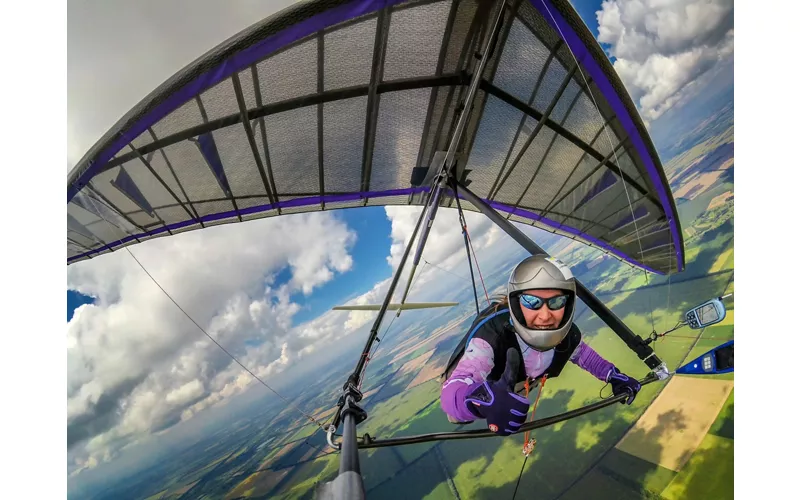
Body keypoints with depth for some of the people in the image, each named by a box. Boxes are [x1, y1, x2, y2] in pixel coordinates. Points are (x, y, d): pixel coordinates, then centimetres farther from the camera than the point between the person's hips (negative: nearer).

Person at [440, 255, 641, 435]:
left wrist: (613, 375, -14)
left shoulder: (567, 335, -29)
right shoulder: (491, 333, -47)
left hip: (516, 388, 5)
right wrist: (483, 399, -80)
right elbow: (452, 392, -60)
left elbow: (582, 353, -1)